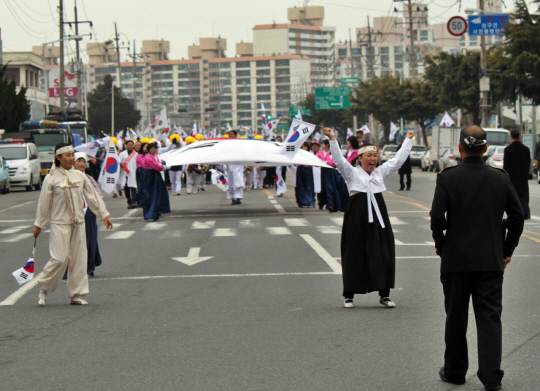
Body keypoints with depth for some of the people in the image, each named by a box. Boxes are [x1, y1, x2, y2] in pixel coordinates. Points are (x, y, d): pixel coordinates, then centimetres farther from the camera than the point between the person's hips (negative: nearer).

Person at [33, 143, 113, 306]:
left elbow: (92, 196, 13)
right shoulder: (51, 178, -5)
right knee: (59, 258, -11)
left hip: (78, 223, 5)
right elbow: (44, 203, 0)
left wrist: (104, 215, 13)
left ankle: (76, 294, 12)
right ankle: (44, 288, 9)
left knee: (79, 258, 4)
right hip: (60, 223, -5)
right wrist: (38, 224, 3)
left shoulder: (80, 176, 7)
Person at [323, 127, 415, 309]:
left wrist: (408, 140, 24)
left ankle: (384, 295, 11)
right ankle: (349, 295, 8)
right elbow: (339, 160, -10)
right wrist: (332, 139, -20)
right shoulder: (352, 173, 2)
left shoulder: (380, 172, 15)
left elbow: (397, 160, 20)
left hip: (378, 217, 4)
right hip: (357, 217, -4)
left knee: (383, 253, 3)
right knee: (355, 255, -1)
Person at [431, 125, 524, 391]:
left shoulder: (447, 177, -8)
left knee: (456, 318, 11)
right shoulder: (501, 178, 0)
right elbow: (517, 216, 1)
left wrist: (440, 245, 3)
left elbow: (437, 216, -14)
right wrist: (507, 249, 11)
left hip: (456, 259, -1)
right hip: (492, 260, 1)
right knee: (490, 316, 3)